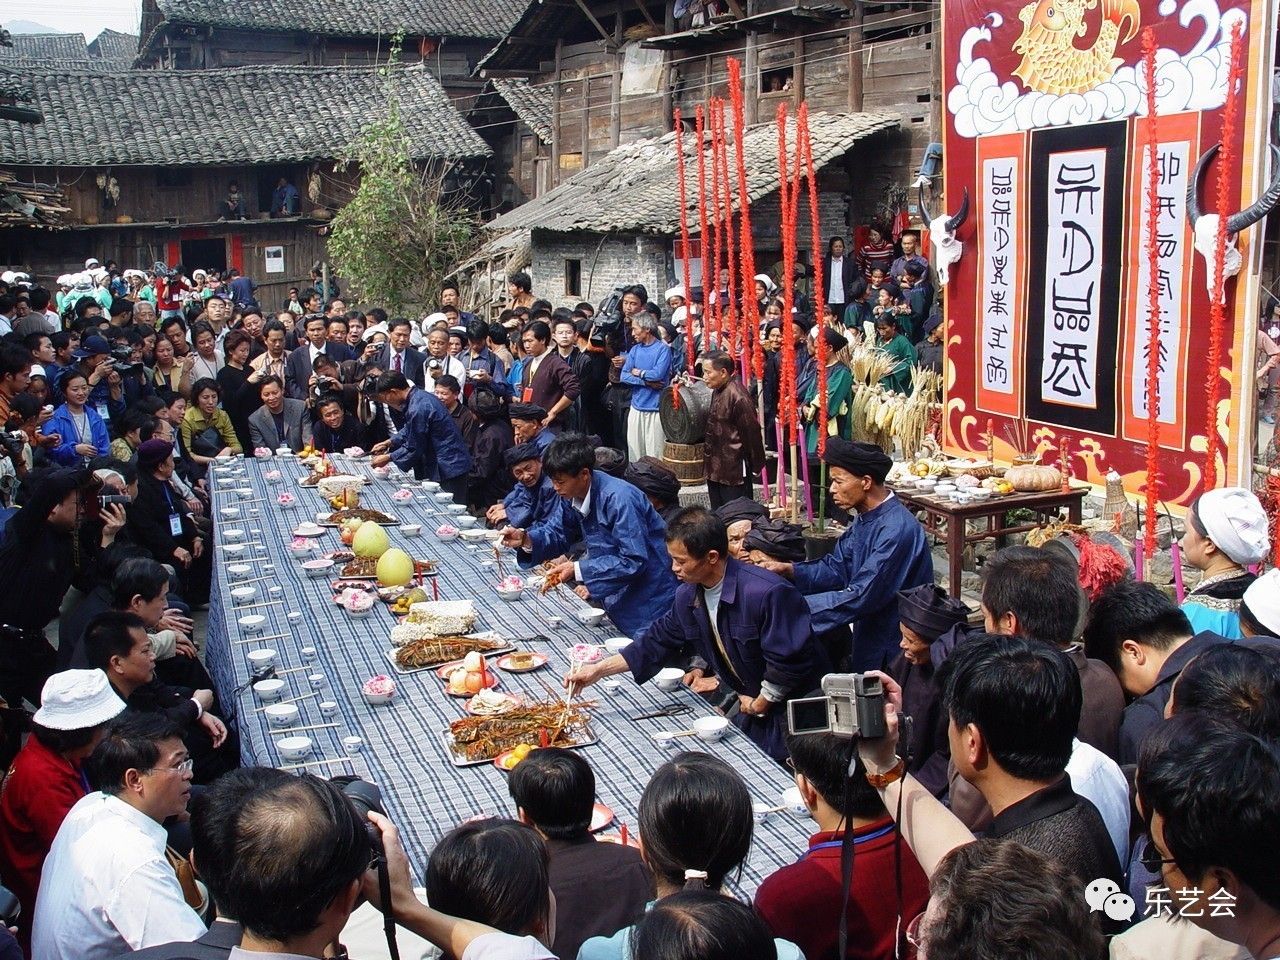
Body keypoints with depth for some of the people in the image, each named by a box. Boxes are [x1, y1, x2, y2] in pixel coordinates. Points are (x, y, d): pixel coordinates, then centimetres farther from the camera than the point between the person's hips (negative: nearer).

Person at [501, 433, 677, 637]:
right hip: (616, 596, 8)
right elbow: (559, 532, 12)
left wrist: (579, 570, -27)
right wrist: (525, 539, -9)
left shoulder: (619, 499, -27)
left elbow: (634, 561, -28)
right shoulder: (575, 494, -1)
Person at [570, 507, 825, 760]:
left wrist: (759, 704, -13)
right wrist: (598, 670, 2)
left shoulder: (766, 593, -31)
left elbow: (788, 660, -28)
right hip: (748, 702, 7)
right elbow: (657, 641, 8)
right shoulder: (688, 596, -3)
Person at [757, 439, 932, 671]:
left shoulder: (897, 529, -25)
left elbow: (861, 597, -28)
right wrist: (787, 570, -8)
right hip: (868, 632, 8)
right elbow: (836, 569, 7)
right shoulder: (866, 520, 4)